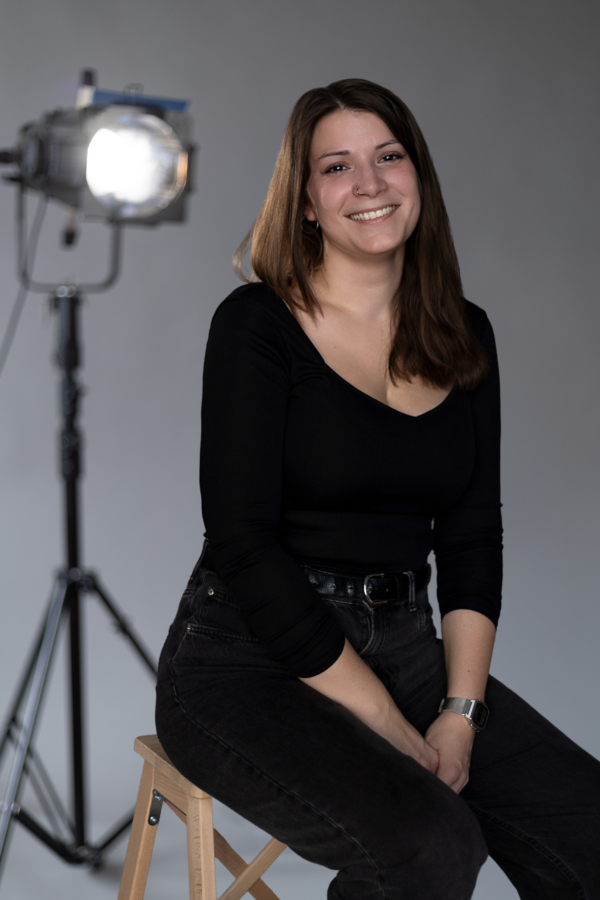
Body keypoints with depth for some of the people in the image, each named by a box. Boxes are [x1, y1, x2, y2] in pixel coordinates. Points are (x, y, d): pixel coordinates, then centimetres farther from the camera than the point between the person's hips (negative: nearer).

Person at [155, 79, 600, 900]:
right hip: (249, 657, -5)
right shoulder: (258, 324, -7)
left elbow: (473, 537, 8)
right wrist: (396, 735, -16)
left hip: (401, 643, 5)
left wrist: (460, 713, -7)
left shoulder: (465, 336, 9)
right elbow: (244, 546, -13)